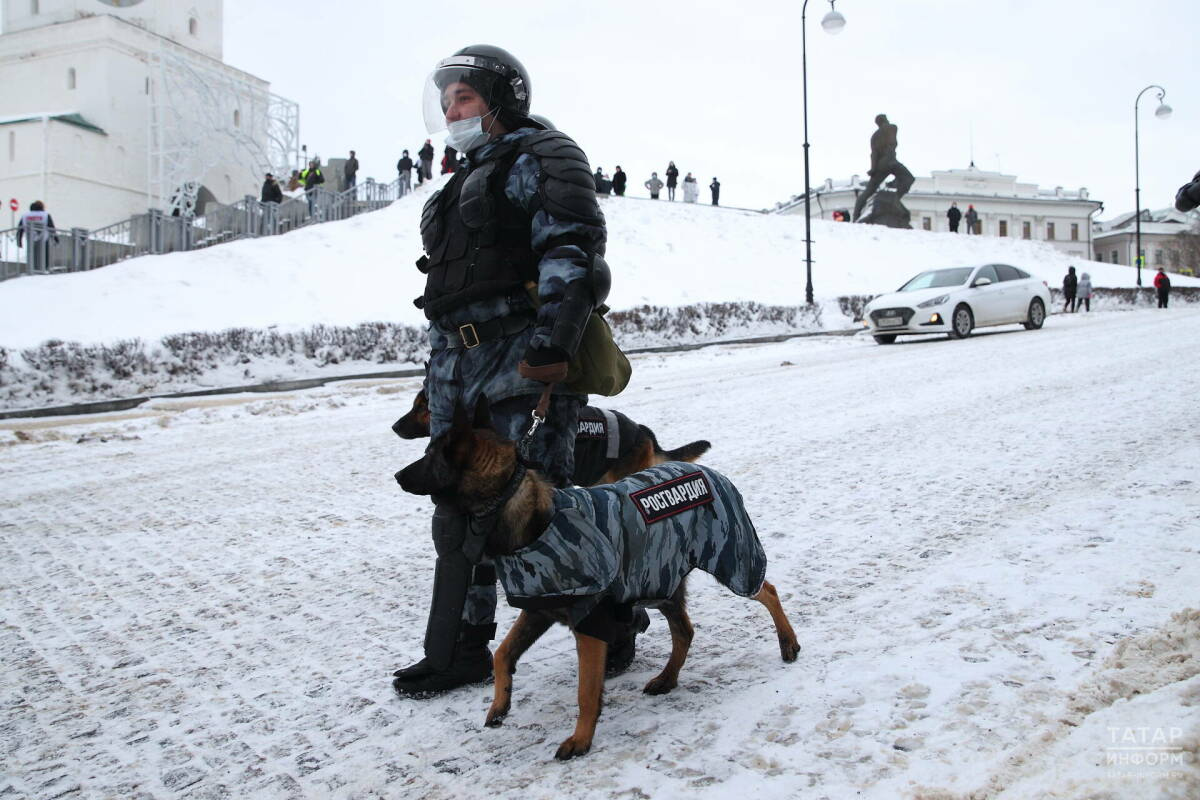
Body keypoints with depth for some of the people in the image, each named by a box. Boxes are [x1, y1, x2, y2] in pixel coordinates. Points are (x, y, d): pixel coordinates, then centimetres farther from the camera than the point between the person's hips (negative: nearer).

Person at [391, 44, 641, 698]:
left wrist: (550, 345, -25)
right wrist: (438, 376, 25)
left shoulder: (539, 159, 0)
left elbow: (571, 255, -14)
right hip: (454, 360, 9)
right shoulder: (466, 183, 27)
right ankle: (459, 651, 19)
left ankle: (610, 615, 11)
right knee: (458, 509, 9)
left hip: (517, 357, -9)